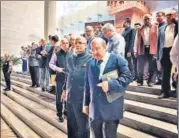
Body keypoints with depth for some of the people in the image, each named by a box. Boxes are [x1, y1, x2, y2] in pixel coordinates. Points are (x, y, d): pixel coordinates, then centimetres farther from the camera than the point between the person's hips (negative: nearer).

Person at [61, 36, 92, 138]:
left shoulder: (90, 59, -10)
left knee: (82, 124, 10)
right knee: (71, 123, 18)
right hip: (70, 96, 6)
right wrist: (65, 89, 18)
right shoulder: (70, 58, 9)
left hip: (82, 97, -5)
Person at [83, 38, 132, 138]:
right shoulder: (90, 63, 10)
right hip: (94, 110, 5)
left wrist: (110, 85, -24)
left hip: (111, 109, -4)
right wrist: (86, 103, 14)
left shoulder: (117, 59, -5)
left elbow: (128, 76, -13)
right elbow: (87, 85, 12)